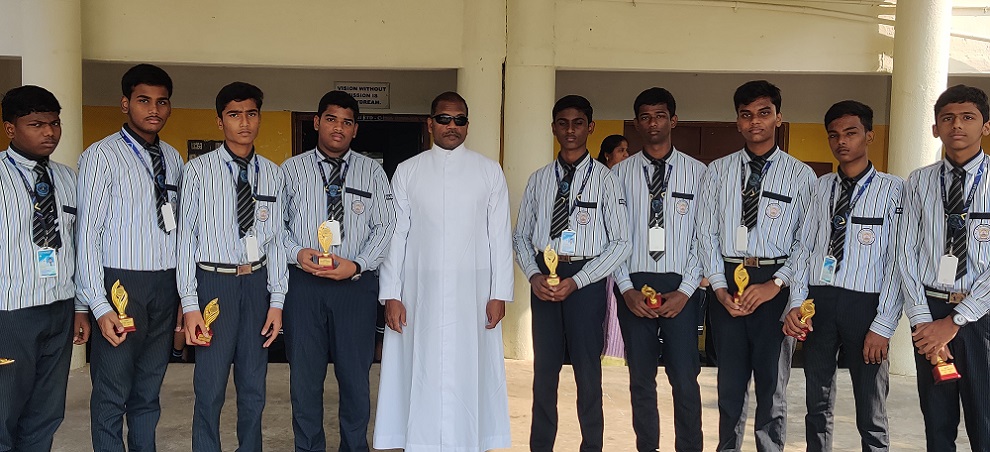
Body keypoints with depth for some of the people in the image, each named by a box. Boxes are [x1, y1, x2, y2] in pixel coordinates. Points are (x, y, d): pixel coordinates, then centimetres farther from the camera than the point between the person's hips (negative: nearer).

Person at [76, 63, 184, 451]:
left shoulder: (172, 158, 12)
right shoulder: (101, 156, -6)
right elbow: (87, 233, -9)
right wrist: (100, 305, -15)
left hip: (166, 285, 5)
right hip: (121, 282, -5)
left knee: (150, 388, 15)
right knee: (113, 391, 1)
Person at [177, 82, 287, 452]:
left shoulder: (272, 174, 5)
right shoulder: (199, 170, -5)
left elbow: (276, 239, 6)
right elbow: (186, 237, -5)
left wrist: (277, 300, 3)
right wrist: (190, 304, -9)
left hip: (257, 282, 4)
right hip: (213, 282, -3)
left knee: (254, 386, 14)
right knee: (210, 388, 2)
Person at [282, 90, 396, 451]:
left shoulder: (372, 172, 7)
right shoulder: (291, 170, 8)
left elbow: (386, 226, 2)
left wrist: (357, 265, -12)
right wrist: (296, 253, -12)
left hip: (356, 283, 0)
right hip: (303, 282, 0)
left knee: (355, 376, 7)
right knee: (305, 376, 8)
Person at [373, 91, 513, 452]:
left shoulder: (489, 172, 6)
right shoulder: (407, 171, 6)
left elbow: (500, 235, 4)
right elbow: (396, 234, 4)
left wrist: (500, 293, -2)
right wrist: (391, 295, -2)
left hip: (473, 292, 0)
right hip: (420, 291, 0)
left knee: (468, 374, 3)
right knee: (421, 375, 3)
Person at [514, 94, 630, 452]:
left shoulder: (604, 179, -4)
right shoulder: (538, 180, 7)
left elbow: (620, 243, -6)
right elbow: (521, 236, 11)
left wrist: (576, 281, -12)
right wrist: (533, 275, -7)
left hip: (586, 281, -3)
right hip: (544, 279, 3)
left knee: (588, 370, 7)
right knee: (544, 368, 12)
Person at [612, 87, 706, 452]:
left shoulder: (697, 172, 2)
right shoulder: (620, 174, 5)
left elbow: (704, 237, -1)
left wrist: (685, 290, -8)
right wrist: (627, 289, -5)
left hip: (680, 288, -1)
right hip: (634, 287, 2)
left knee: (685, 380, -1)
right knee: (641, 379, 11)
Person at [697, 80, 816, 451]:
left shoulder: (801, 175, 1)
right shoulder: (718, 171, 7)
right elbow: (706, 233, 4)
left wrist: (776, 284, -14)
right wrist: (720, 287, -6)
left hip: (776, 287, -2)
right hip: (727, 283, 2)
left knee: (772, 383, 10)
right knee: (730, 382, 12)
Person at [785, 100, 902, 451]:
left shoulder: (892, 190, -2)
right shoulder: (820, 187, 10)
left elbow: (897, 262, -7)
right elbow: (804, 248, 7)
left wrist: (883, 326, -12)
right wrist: (796, 303, -5)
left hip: (865, 305, -3)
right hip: (818, 301, 4)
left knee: (871, 415, 9)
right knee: (818, 406, 15)